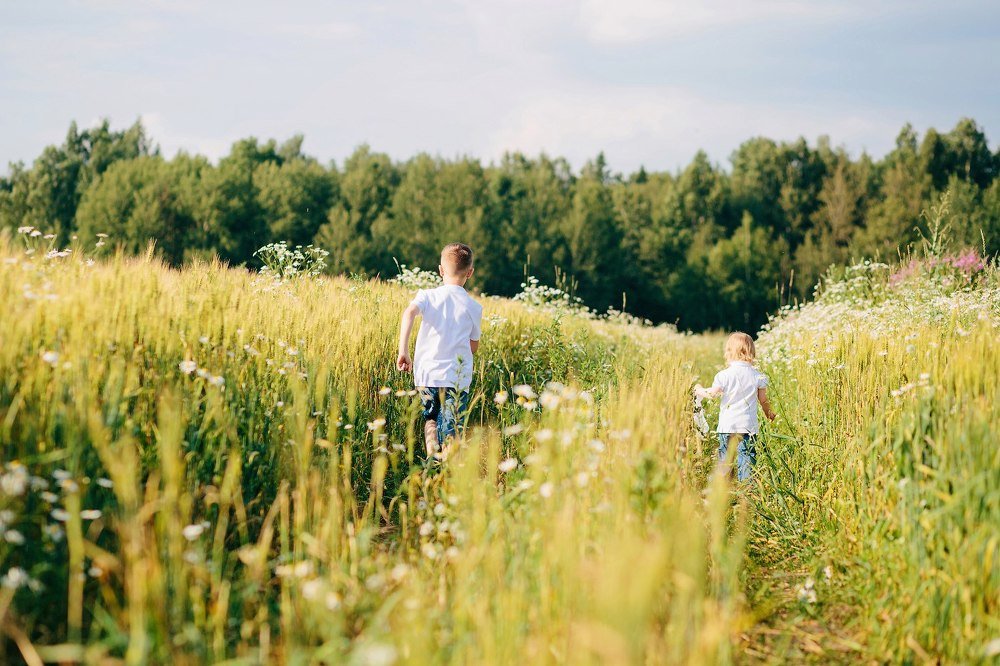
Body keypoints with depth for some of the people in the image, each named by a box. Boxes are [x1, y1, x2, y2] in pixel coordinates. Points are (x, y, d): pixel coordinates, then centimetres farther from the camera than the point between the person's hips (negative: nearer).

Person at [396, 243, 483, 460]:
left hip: (426, 374, 2)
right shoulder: (474, 308, 3)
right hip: (456, 378, -1)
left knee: (431, 418, 25)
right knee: (451, 430, 2)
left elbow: (409, 313, -19)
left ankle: (432, 456, 6)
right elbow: (474, 347, 10)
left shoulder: (428, 296, 2)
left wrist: (403, 350, -19)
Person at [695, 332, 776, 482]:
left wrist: (699, 391, 17)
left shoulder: (725, 375, -7)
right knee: (747, 456, 1)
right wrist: (769, 413, 26)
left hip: (727, 424, 0)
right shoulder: (758, 376, 0)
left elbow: (712, 393, -4)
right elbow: (763, 399, 7)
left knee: (725, 457, 10)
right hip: (748, 424, 1)